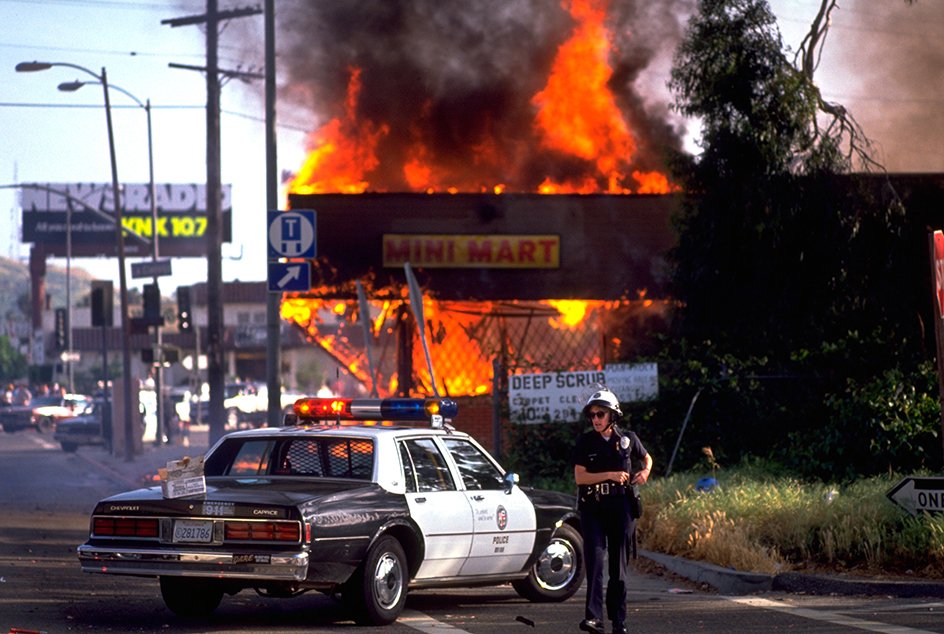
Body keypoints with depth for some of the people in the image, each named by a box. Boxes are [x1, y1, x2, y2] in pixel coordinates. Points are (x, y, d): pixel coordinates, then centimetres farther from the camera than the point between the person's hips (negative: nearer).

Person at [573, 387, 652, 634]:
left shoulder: (627, 439, 6)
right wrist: (610, 475, -14)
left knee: (619, 565, 4)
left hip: (621, 505, 1)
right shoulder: (585, 442, 2)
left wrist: (645, 471, 2)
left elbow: (647, 458, 24)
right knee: (594, 559, -14)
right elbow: (579, 477, -5)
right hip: (592, 506, -1)